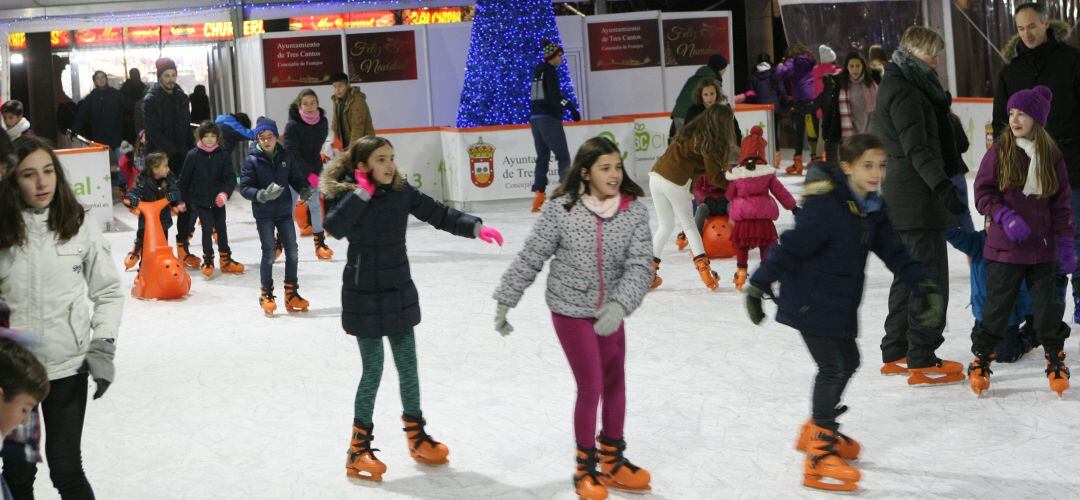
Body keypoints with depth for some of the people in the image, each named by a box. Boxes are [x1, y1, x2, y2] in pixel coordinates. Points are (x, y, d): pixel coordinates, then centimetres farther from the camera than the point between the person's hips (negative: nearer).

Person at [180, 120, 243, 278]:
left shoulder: (223, 155, -4)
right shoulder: (193, 155, -6)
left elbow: (231, 177, -8)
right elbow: (184, 179, 0)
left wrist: (225, 193, -25)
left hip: (218, 200, 2)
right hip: (200, 200, -2)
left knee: (221, 229, 11)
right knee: (207, 229, -7)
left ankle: (226, 260, 25)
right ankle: (208, 261, 7)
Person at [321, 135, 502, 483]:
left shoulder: (401, 191, -1)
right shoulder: (344, 194, -12)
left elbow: (438, 214, 1)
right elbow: (335, 227, -31)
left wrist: (475, 228, -10)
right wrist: (363, 191, -26)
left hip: (399, 293, 4)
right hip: (364, 297, -4)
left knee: (408, 366, 11)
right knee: (373, 369, -3)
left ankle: (416, 436, 29)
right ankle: (359, 449, 10)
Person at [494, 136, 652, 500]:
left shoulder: (634, 211, -12)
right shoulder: (561, 209, -17)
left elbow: (640, 265, -19)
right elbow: (530, 258, -10)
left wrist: (620, 305, -34)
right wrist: (505, 302, -5)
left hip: (610, 312, 4)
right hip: (571, 310, -4)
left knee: (615, 385, 15)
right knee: (591, 388, -2)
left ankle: (612, 461, 34)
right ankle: (585, 467, 18)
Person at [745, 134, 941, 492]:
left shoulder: (872, 208, 3)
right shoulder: (825, 207, -24)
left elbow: (895, 253, 5)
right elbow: (790, 248, -21)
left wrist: (926, 288, -3)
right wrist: (758, 287, -17)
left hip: (840, 305, 9)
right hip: (811, 302, -9)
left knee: (848, 362, 21)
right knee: (832, 368, -12)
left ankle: (819, 429, 42)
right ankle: (819, 454, -7)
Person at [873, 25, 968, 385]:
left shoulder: (895, 86, 18)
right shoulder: (903, 91, -14)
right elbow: (917, 148, -23)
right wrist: (942, 187, -29)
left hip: (901, 196, 11)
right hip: (916, 197, -11)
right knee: (930, 275, -8)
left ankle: (895, 353, 25)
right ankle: (922, 362, -6)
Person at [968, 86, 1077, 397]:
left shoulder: (1052, 155, 3)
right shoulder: (999, 151, -2)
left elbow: (1061, 203, 8)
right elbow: (982, 192, -1)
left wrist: (1066, 242, 3)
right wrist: (1004, 216, -17)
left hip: (1041, 247, 2)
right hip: (1004, 245, -1)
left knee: (1047, 303, 3)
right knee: (997, 304, 2)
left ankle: (1055, 356, 21)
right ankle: (981, 357, 16)